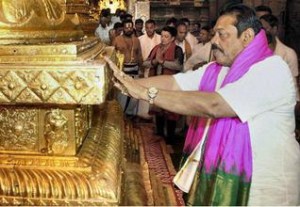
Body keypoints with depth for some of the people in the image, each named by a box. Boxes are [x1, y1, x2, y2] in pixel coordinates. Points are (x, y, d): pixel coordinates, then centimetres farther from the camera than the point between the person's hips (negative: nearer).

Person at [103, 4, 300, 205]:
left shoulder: (272, 71, -21)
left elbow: (212, 105, -31)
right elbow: (173, 82, -1)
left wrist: (146, 93, -29)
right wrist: (129, 82, -14)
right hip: (214, 171, 7)